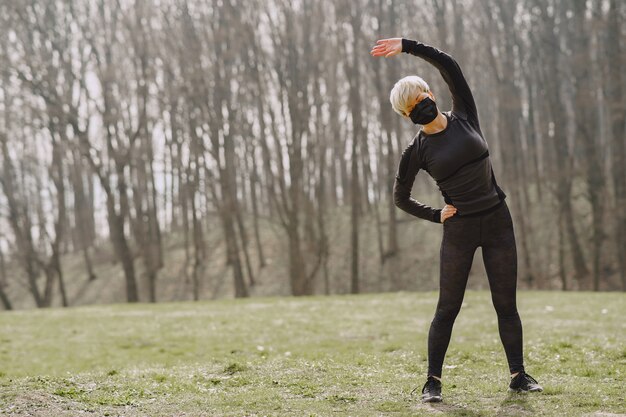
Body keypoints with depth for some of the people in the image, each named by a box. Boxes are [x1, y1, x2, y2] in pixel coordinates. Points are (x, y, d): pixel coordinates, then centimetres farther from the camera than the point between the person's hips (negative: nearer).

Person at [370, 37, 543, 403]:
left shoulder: (465, 118, 3)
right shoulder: (417, 151, -1)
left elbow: (450, 65, -4)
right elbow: (401, 198, 10)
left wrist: (408, 46, -5)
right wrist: (434, 215, 0)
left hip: (498, 222, 2)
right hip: (459, 231, -2)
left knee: (506, 304, 4)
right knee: (448, 307, -2)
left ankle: (519, 375, 11)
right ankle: (433, 380, 4)